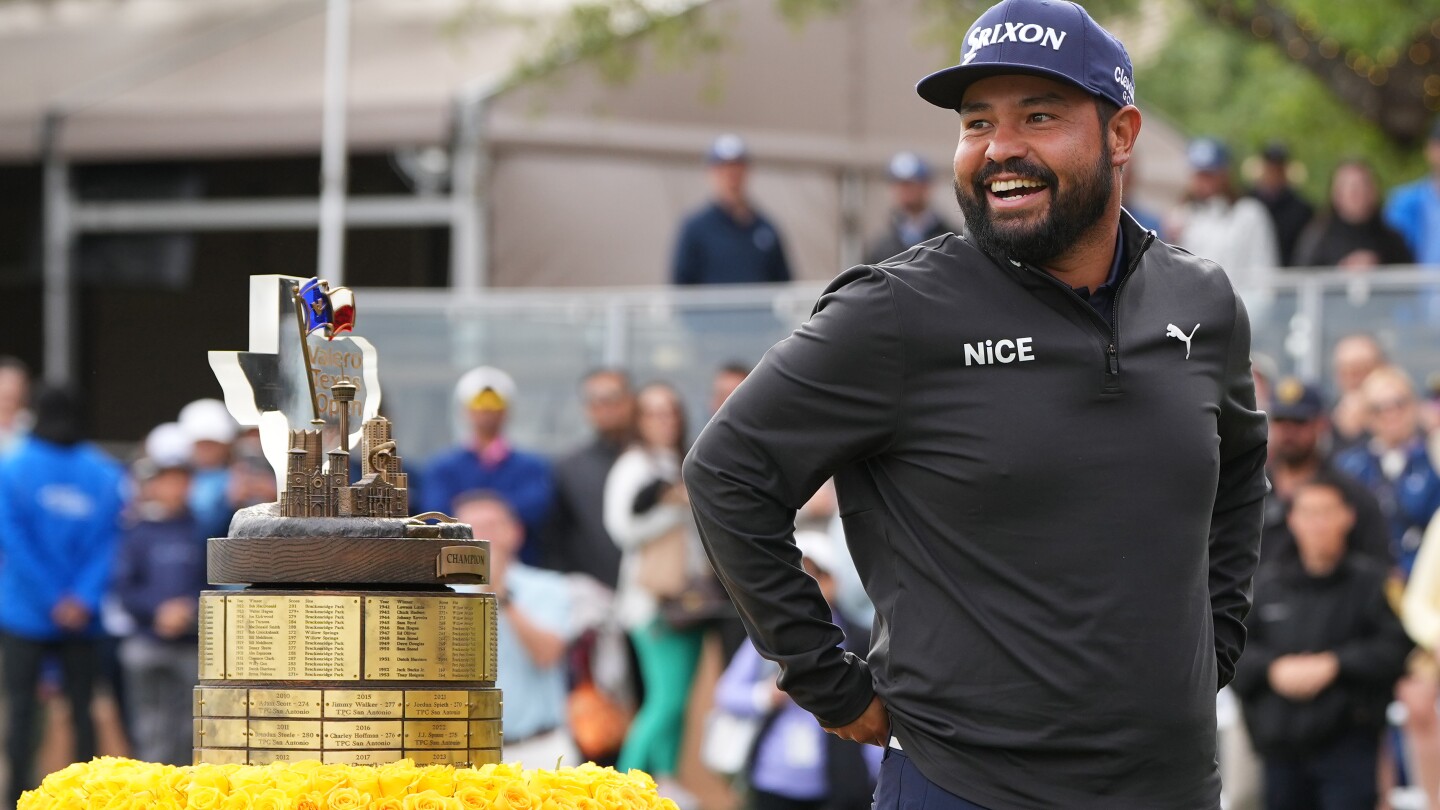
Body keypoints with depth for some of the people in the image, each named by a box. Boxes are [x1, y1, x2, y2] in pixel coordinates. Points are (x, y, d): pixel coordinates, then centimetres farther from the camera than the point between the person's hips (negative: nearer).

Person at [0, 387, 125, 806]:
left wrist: (52, 602, -10)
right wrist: (84, 598, -11)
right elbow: (112, 540, -6)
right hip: (85, 619, 2)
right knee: (81, 707, 7)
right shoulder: (106, 474, 1)